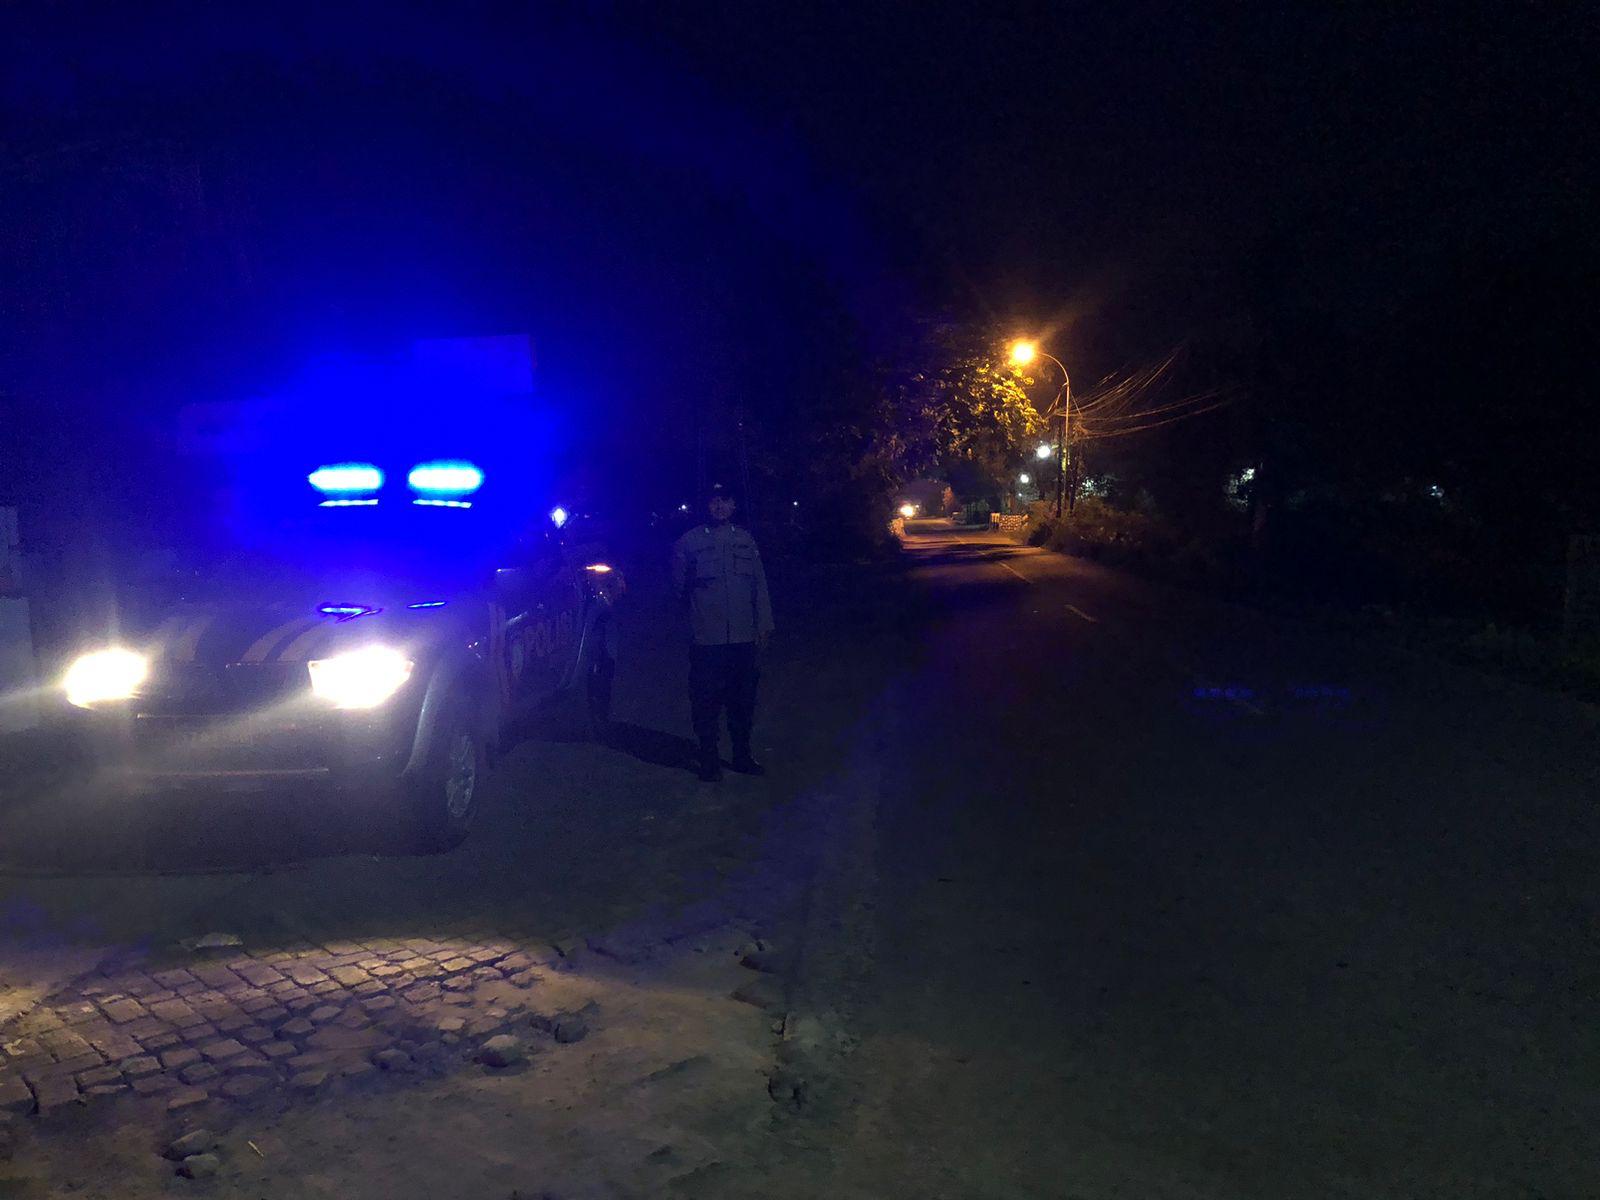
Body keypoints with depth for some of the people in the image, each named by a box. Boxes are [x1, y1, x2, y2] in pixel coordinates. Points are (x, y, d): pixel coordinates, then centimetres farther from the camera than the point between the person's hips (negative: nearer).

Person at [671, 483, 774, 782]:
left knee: (743, 701, 12)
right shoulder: (689, 541, 0)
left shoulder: (745, 539, 10)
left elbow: (759, 585, 11)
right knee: (707, 701, -1)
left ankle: (742, 755, 25)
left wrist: (764, 624, 8)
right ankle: (709, 759, 12)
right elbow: (679, 582, 11)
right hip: (706, 638, -3)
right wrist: (697, 606, 9)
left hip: (744, 637, 3)